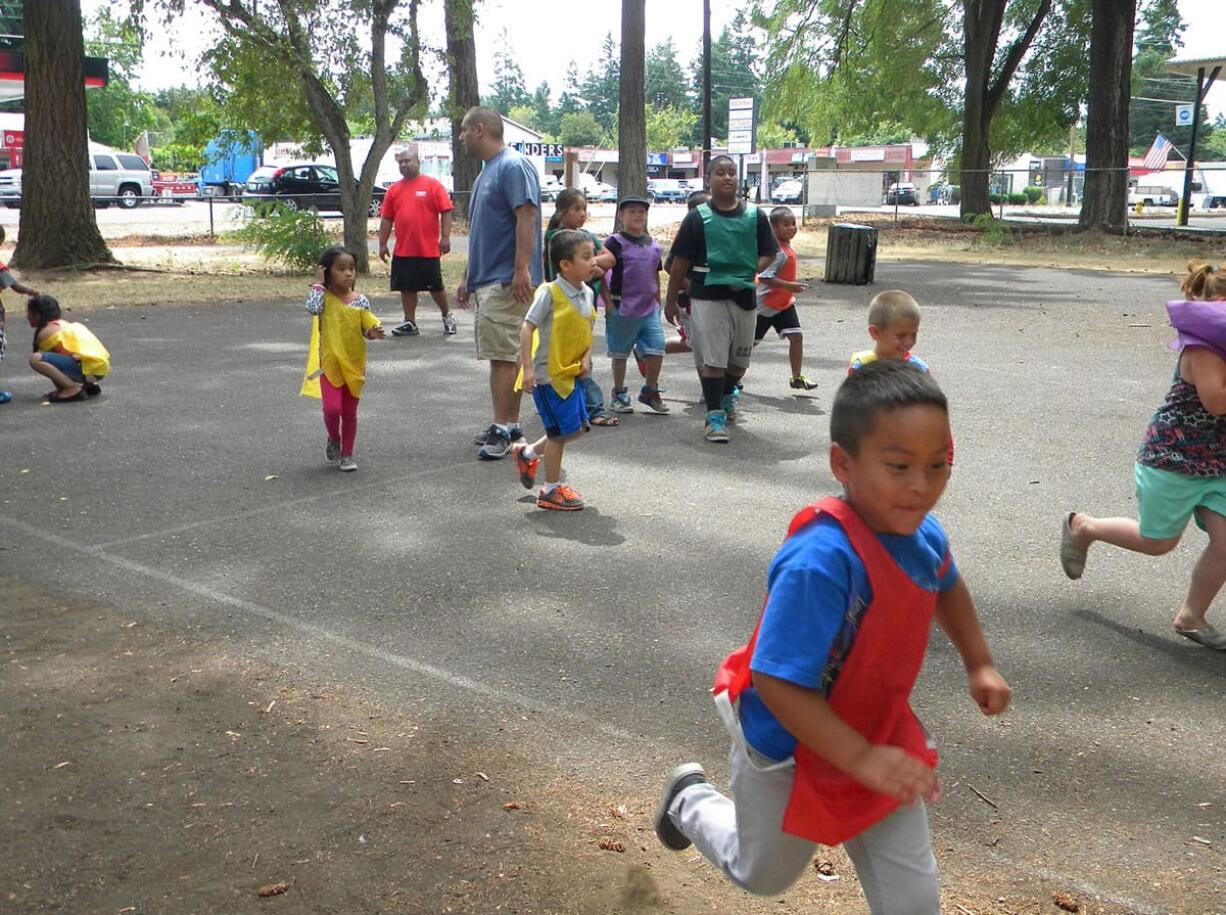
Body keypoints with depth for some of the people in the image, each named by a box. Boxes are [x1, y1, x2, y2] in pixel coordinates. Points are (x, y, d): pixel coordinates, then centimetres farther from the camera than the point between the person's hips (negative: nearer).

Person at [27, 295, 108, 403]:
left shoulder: (46, 332, 0)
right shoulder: (66, 324, 26)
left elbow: (41, 357, 4)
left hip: (89, 368, -9)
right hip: (101, 366, 9)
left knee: (36, 359, -15)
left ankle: (73, 388, -15)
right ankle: (88, 385, 15)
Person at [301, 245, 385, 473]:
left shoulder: (360, 301, -1)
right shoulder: (324, 297, -8)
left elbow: (367, 328, 5)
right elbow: (313, 308, -31)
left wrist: (374, 332, -18)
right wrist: (319, 283, -21)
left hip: (353, 364, 3)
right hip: (328, 363, -3)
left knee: (349, 411, 10)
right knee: (332, 407, -15)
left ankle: (347, 454, 25)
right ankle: (333, 440, 16)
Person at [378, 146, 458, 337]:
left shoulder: (433, 184, -3)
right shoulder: (394, 190, 9)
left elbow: (446, 212, -6)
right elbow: (386, 219, 11)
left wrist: (445, 237, -13)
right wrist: (382, 244, 7)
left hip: (428, 249, -4)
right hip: (402, 250, 4)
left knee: (435, 286, 4)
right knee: (406, 288, 6)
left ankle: (447, 316, 24)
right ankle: (410, 323, 15)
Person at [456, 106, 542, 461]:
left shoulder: (514, 166, -11)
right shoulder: (486, 172, 20)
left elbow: (527, 217, -19)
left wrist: (522, 269, -26)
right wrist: (469, 277, 24)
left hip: (507, 281, -10)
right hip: (487, 279, 10)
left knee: (503, 355, -10)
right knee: (507, 355, 12)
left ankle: (503, 429, -8)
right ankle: (509, 425, 18)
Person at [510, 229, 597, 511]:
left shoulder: (587, 293, 4)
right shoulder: (550, 293, -18)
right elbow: (527, 329, -17)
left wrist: (586, 357, -5)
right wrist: (528, 368, -21)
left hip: (571, 373, 8)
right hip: (548, 375, -8)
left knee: (577, 427, 14)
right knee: (561, 432, 0)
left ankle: (528, 453, 34)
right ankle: (551, 491, 16)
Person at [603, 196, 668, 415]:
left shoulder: (653, 245, 11)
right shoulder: (614, 243, -7)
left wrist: (658, 303, 19)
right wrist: (608, 302, -13)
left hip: (649, 308, 5)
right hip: (622, 309, -4)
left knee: (656, 351, 0)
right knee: (620, 353, 7)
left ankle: (650, 391, 17)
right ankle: (619, 394, 20)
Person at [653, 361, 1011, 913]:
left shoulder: (924, 535, -13)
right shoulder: (820, 562, -38)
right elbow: (777, 683, -36)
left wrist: (978, 664, 12)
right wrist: (861, 759, -37)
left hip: (880, 740, 5)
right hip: (791, 754, -5)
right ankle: (691, 801, 53)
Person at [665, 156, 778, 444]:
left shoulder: (755, 216, 5)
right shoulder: (698, 217, -2)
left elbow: (769, 254, 9)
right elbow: (680, 263, 1)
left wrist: (749, 272, -10)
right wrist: (671, 301, 2)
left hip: (743, 296, 4)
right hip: (707, 297, -3)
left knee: (740, 360, 15)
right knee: (712, 360, -8)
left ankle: (726, 395, 43)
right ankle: (715, 415, 0)